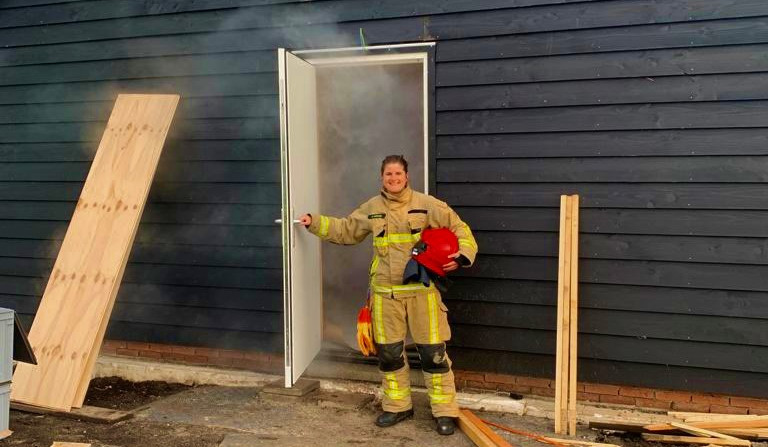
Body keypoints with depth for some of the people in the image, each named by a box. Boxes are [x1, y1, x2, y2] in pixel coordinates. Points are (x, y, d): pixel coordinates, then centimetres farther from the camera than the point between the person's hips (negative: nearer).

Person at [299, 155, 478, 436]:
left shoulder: (426, 204, -3)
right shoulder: (371, 209, 7)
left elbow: (458, 227, 0)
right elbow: (345, 231, 18)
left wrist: (463, 254, -15)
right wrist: (315, 223, 10)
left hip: (421, 290, -3)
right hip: (385, 292, 3)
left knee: (433, 351, -1)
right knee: (389, 352, 11)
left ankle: (445, 412, 12)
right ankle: (398, 406, 28)